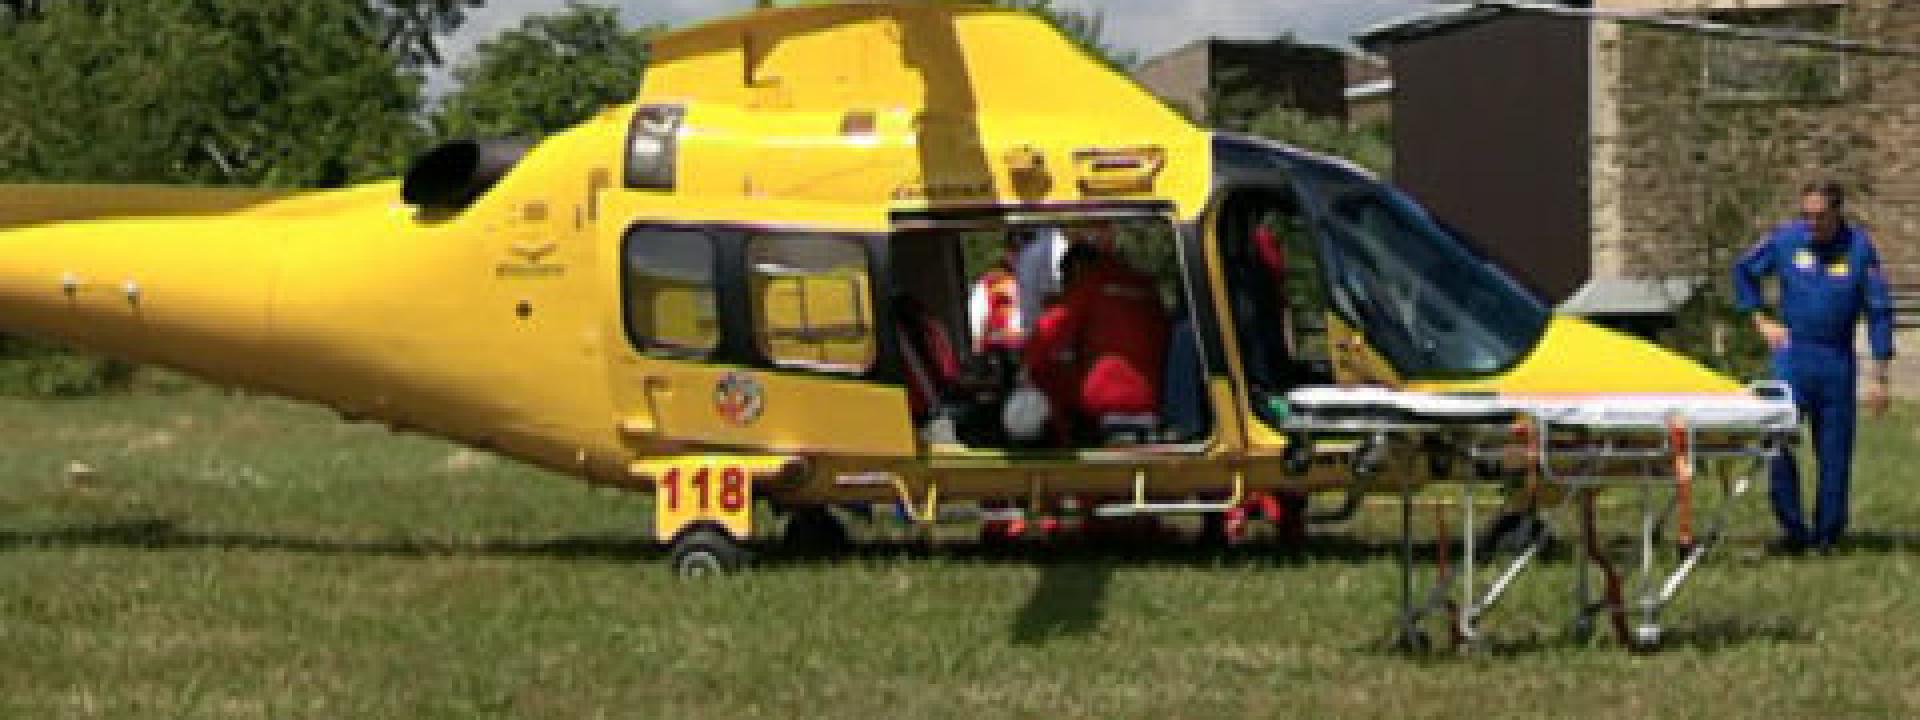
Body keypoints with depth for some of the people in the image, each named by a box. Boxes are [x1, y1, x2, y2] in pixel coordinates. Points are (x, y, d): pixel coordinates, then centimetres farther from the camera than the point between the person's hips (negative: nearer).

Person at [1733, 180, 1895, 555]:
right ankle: (1793, 530, 2)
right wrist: (1761, 320, 5)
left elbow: (1879, 311, -2)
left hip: (1837, 362, 0)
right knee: (1778, 444, -9)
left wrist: (1878, 376, -5)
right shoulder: (1785, 239, -2)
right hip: (1792, 355, 0)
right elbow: (1743, 271, 15)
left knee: (1835, 453, 4)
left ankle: (1827, 534, 16)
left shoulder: (1859, 247, -4)